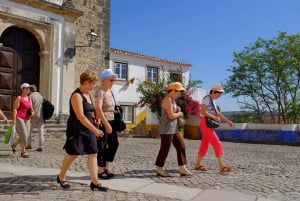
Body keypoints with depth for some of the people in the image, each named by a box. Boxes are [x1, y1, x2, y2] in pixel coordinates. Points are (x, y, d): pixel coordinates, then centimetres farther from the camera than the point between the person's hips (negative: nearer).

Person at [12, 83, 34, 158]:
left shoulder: (29, 98, 14)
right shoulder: (19, 98, -6)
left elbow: (31, 108, 20)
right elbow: (14, 109, -10)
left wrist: (32, 112, -3)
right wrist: (14, 120, -16)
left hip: (26, 119, 7)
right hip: (19, 118, -7)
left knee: (26, 135, 6)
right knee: (24, 135, -10)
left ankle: (14, 144, 31)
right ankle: (23, 152, 0)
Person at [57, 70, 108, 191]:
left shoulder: (88, 94, 10)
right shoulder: (77, 95, -17)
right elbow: (80, 116, -23)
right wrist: (94, 130, -24)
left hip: (88, 129, 8)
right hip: (76, 129, -8)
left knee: (93, 153, 2)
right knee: (73, 154, 4)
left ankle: (95, 182, 5)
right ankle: (61, 178, 26)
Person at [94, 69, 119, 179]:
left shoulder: (109, 90, 10)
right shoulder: (100, 92, -16)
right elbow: (98, 109, -27)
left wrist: (114, 111, 8)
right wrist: (106, 124, -31)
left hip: (110, 120, 9)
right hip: (101, 121, -9)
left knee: (114, 143, 10)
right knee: (102, 146, -1)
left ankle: (106, 168, 21)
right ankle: (100, 171, 12)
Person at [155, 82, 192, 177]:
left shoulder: (172, 99, 16)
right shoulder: (168, 99, -15)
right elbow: (171, 116, -22)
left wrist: (178, 110, 4)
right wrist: (180, 114, -4)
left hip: (173, 128, 10)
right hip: (167, 128, -10)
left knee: (181, 146, 8)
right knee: (165, 149, -1)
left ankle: (182, 169, 13)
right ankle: (159, 169, 12)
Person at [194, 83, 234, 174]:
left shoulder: (212, 100, 17)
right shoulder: (207, 98, -12)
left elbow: (217, 113, 18)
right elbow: (203, 111, -22)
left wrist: (227, 121, 11)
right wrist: (215, 117, -18)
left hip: (209, 125, 10)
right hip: (206, 123, -10)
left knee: (204, 145, 12)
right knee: (217, 144, -9)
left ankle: (198, 165, 19)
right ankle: (222, 166, -6)